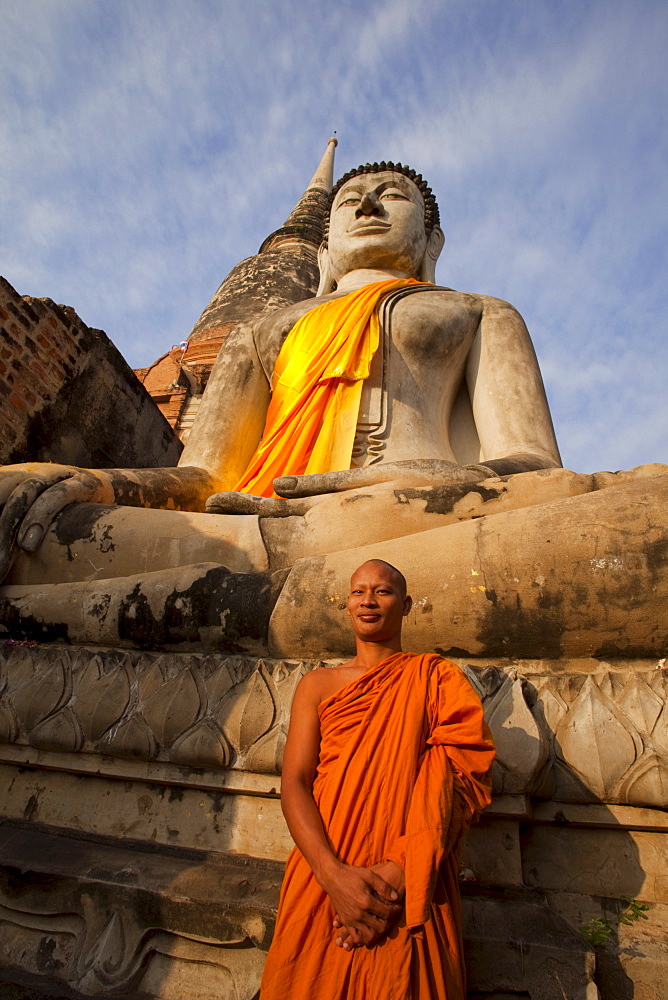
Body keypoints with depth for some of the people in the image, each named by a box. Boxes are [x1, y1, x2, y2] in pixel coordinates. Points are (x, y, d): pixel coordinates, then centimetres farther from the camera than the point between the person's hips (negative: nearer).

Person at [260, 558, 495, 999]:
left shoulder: (438, 678, 0)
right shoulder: (318, 684, 4)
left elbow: (462, 782, -9)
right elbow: (294, 784, -1)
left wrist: (396, 875, -19)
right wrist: (334, 873, -16)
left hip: (412, 894, -1)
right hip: (324, 883, 2)